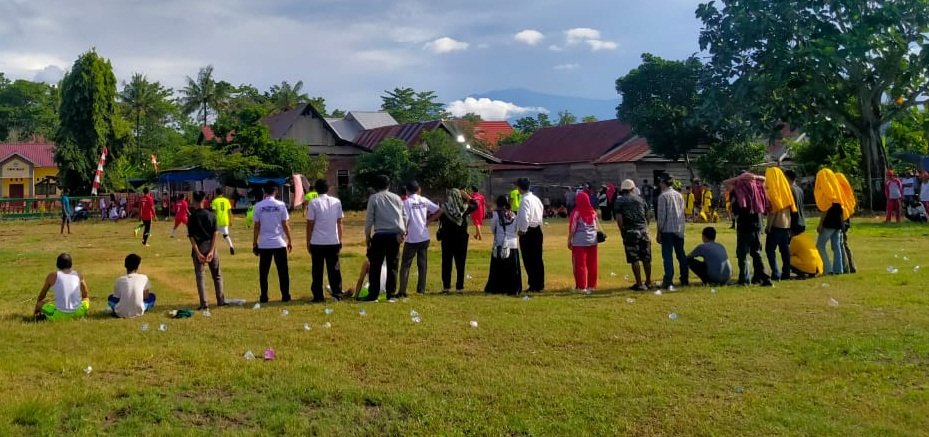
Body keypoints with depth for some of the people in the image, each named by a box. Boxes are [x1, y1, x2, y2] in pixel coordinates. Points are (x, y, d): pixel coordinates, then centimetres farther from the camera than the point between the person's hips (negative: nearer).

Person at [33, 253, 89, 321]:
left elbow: (41, 296, 19)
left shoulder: (52, 276, 5)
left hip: (60, 315, 0)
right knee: (86, 299, 32)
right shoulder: (78, 275, 9)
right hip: (77, 314, 0)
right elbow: (86, 295, 21)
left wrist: (36, 311, 36)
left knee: (40, 303, 25)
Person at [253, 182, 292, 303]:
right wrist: (290, 240, 7)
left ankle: (264, 297, 8)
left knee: (263, 272, 7)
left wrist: (254, 243, 8)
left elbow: (257, 227, 0)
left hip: (264, 244, 1)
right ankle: (285, 296, 6)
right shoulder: (281, 205, -4)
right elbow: (285, 225, -2)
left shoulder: (258, 206, -1)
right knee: (283, 271, 6)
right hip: (279, 243, -1)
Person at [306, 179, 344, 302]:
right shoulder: (336, 202, 5)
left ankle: (318, 295, 5)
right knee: (334, 269, 7)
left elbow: (310, 224, -5)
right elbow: (339, 222, 6)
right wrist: (340, 240, 13)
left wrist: (308, 241, 3)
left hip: (317, 242, -2)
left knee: (317, 271, 4)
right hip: (333, 241, 2)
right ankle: (337, 294, 4)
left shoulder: (313, 203, -5)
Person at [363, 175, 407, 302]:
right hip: (395, 235, 3)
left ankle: (373, 294, 4)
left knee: (375, 266, 4)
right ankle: (391, 295, 5)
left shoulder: (373, 198, 1)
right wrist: (403, 232, 15)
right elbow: (404, 216, 8)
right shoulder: (396, 198, 11)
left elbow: (369, 219, -2)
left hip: (380, 235, -3)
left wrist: (367, 235, 6)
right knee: (392, 265, 7)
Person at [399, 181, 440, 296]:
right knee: (422, 264, 13)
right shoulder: (424, 200, 5)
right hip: (424, 237, 4)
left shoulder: (406, 202, -8)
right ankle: (421, 289, 13)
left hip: (411, 239, -4)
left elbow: (405, 219, -15)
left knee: (405, 265, 0)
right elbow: (438, 211, 5)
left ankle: (402, 291, -6)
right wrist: (428, 221, 9)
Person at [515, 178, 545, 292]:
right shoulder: (536, 199, 10)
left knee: (529, 260, -1)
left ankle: (534, 285, 1)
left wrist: (522, 230, -10)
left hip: (528, 232, -8)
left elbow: (524, 217, -25)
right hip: (538, 230, 8)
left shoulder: (525, 200, -16)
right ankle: (540, 284, 17)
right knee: (538, 259, 12)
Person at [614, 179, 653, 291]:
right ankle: (648, 282, 21)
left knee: (634, 260, 1)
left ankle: (639, 284, 0)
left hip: (630, 232, -3)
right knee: (646, 258, 12)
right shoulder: (641, 200, 11)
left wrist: (622, 231, 1)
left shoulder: (619, 201, 0)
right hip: (643, 231, 3)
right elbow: (647, 216, 11)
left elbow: (619, 219, -8)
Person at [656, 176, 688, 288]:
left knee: (667, 256, -4)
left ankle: (668, 281, -7)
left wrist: (659, 232, -5)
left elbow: (661, 215, -11)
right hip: (679, 230, 6)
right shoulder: (679, 195, 11)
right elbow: (682, 213, 12)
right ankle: (685, 279, 16)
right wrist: (681, 227, 17)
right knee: (681, 255, 12)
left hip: (667, 230, -6)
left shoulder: (663, 196, -8)